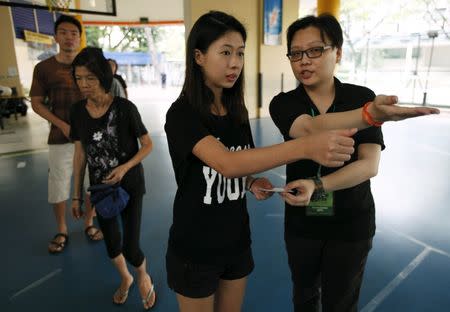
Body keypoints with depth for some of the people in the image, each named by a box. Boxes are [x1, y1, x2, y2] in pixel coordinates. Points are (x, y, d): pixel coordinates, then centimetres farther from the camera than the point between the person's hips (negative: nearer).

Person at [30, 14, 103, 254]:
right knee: (58, 187, 6)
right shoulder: (43, 68, -1)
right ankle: (62, 231, 27)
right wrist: (63, 125, -11)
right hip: (60, 138, 0)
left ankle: (89, 224, 30)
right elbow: (37, 103, 2)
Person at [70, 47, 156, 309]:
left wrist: (125, 167, -24)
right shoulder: (78, 111, -5)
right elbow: (80, 154, 3)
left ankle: (144, 277, 33)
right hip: (100, 187, 4)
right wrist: (77, 196, 7)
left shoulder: (125, 108, -17)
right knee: (112, 244, 16)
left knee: (130, 248, -3)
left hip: (129, 185, -4)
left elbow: (148, 144, -8)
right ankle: (125, 278, 48)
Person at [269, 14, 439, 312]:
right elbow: (311, 129, -34)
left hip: (351, 224, -1)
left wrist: (317, 184, -36)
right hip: (302, 223, 1)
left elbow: (369, 164, -21)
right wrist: (370, 115, -50)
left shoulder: (362, 97, -10)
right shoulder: (283, 103, -11)